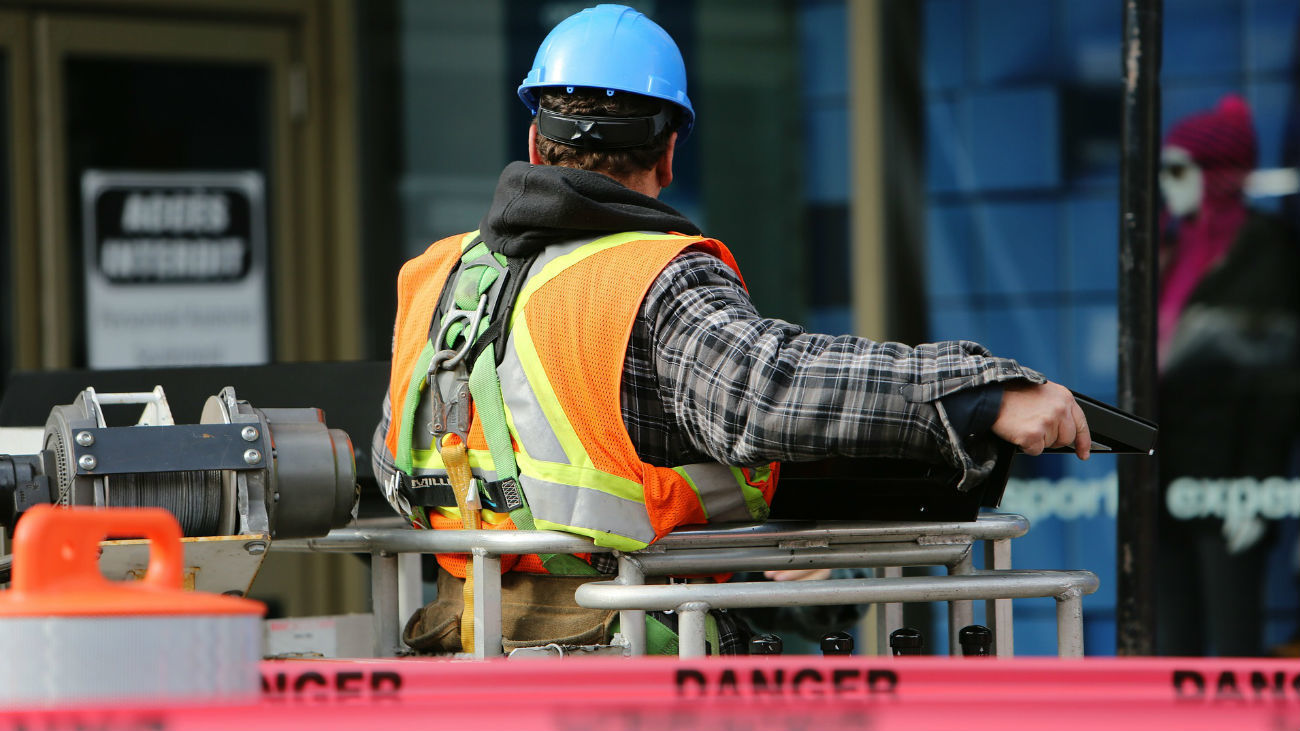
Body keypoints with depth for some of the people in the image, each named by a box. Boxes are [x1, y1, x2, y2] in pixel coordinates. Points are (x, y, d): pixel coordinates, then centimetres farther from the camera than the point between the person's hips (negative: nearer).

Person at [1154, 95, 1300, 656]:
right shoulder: (1176, 247, 18)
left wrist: (1252, 485, -17)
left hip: (1224, 479, -8)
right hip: (1170, 478, 8)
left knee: (1232, 630, -7)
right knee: (1173, 631, 7)